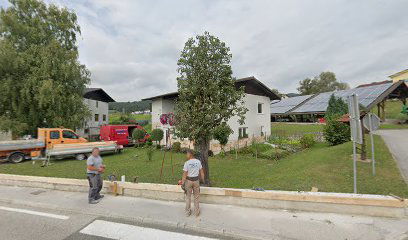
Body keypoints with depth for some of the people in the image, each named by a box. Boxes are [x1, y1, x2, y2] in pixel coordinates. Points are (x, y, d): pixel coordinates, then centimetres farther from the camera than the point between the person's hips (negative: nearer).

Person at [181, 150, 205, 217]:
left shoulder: (187, 163, -17)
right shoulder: (198, 161, -6)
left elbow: (184, 174, -15)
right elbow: (201, 172, 0)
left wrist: (182, 183, -6)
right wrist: (203, 180, 13)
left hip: (188, 181, -2)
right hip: (196, 180, 2)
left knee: (188, 197, 16)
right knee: (196, 197, 17)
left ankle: (188, 212, 28)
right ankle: (197, 212, 27)